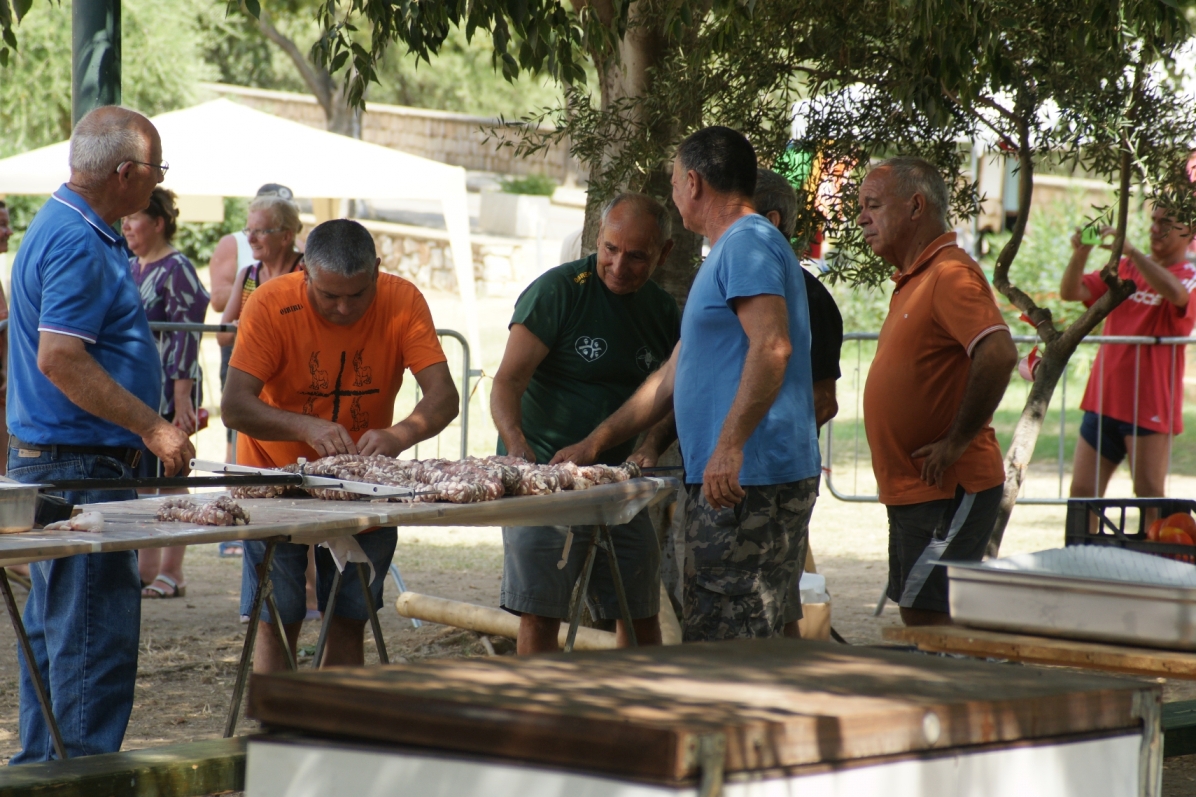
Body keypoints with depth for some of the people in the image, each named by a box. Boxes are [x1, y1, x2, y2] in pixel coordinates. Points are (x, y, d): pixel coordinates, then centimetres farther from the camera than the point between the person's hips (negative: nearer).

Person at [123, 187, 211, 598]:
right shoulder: (130, 268, 16)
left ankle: (171, 573, 1)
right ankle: (144, 568, 11)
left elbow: (186, 334, -14)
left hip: (166, 392, -8)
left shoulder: (177, 269, -9)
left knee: (167, 480, -4)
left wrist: (182, 396, -19)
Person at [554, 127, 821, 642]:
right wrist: (595, 443, 30)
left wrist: (729, 447, -28)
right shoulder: (728, 252, 25)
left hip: (746, 479, -10)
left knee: (728, 643, -10)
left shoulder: (748, 243, -9)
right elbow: (672, 376, 30)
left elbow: (771, 347, -23)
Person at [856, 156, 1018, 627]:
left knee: (927, 617, -12)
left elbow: (998, 356, -30)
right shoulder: (914, 280, 17)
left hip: (948, 493, -10)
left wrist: (957, 443, -24)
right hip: (914, 492, 10)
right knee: (919, 618, 13)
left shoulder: (951, 275, -16)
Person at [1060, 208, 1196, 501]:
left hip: (1149, 407, -6)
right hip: (1105, 399, 6)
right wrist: (1080, 254, -14)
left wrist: (1130, 250, -32)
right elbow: (1070, 292, 6)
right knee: (1082, 492, 4)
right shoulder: (1124, 268, 15)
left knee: (1149, 496, -5)